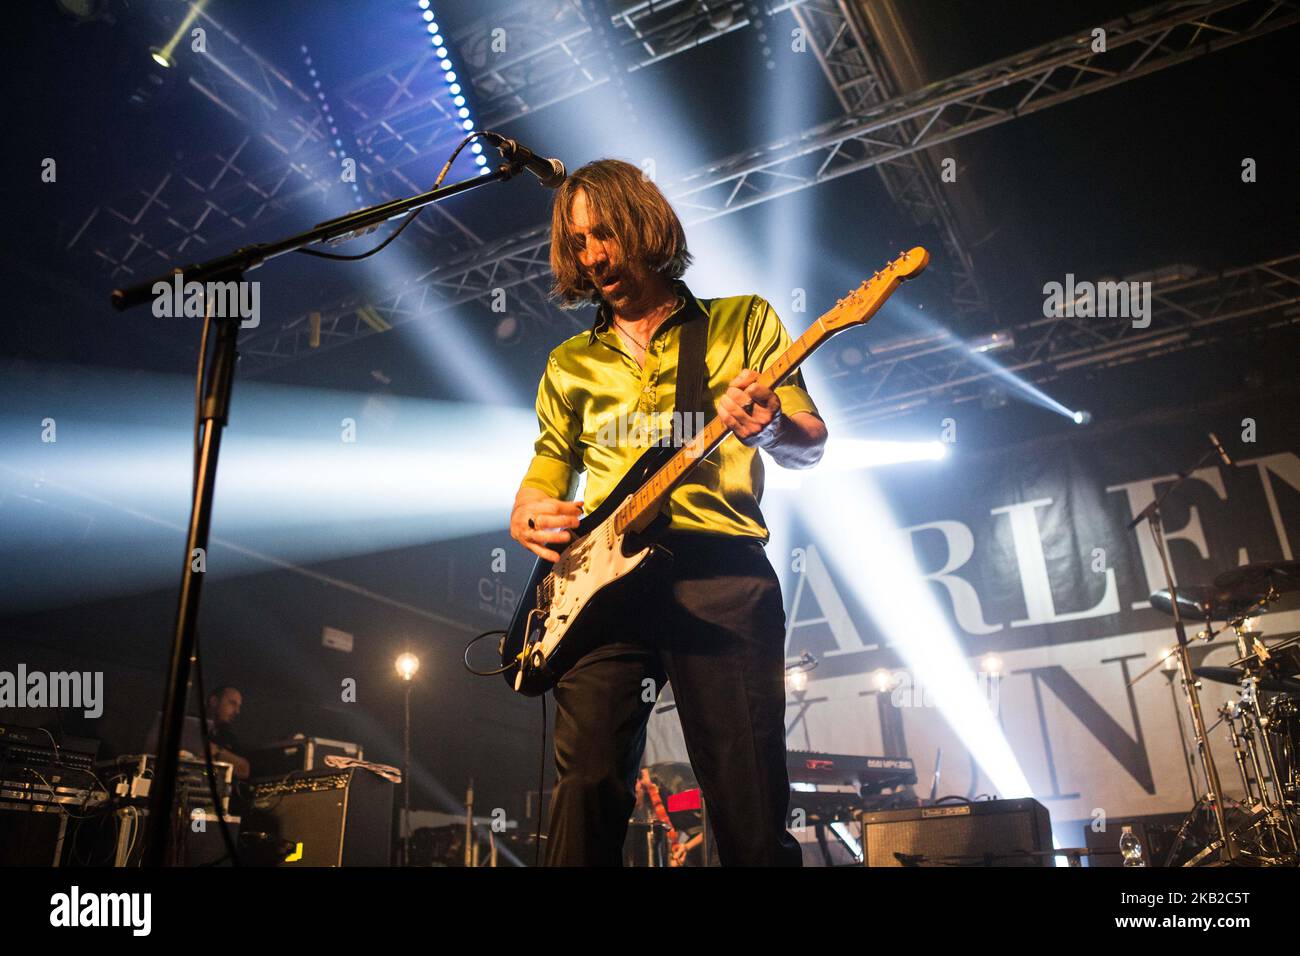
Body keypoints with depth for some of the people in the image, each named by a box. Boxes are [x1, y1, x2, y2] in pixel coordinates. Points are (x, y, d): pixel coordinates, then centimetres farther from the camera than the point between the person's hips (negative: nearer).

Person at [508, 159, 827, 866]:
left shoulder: (743, 321, 16)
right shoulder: (569, 364, 24)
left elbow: (811, 445, 9)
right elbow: (545, 470, 25)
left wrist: (773, 427, -15)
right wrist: (526, 515, 1)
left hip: (720, 571, -2)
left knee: (751, 812, -7)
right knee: (587, 790, -10)